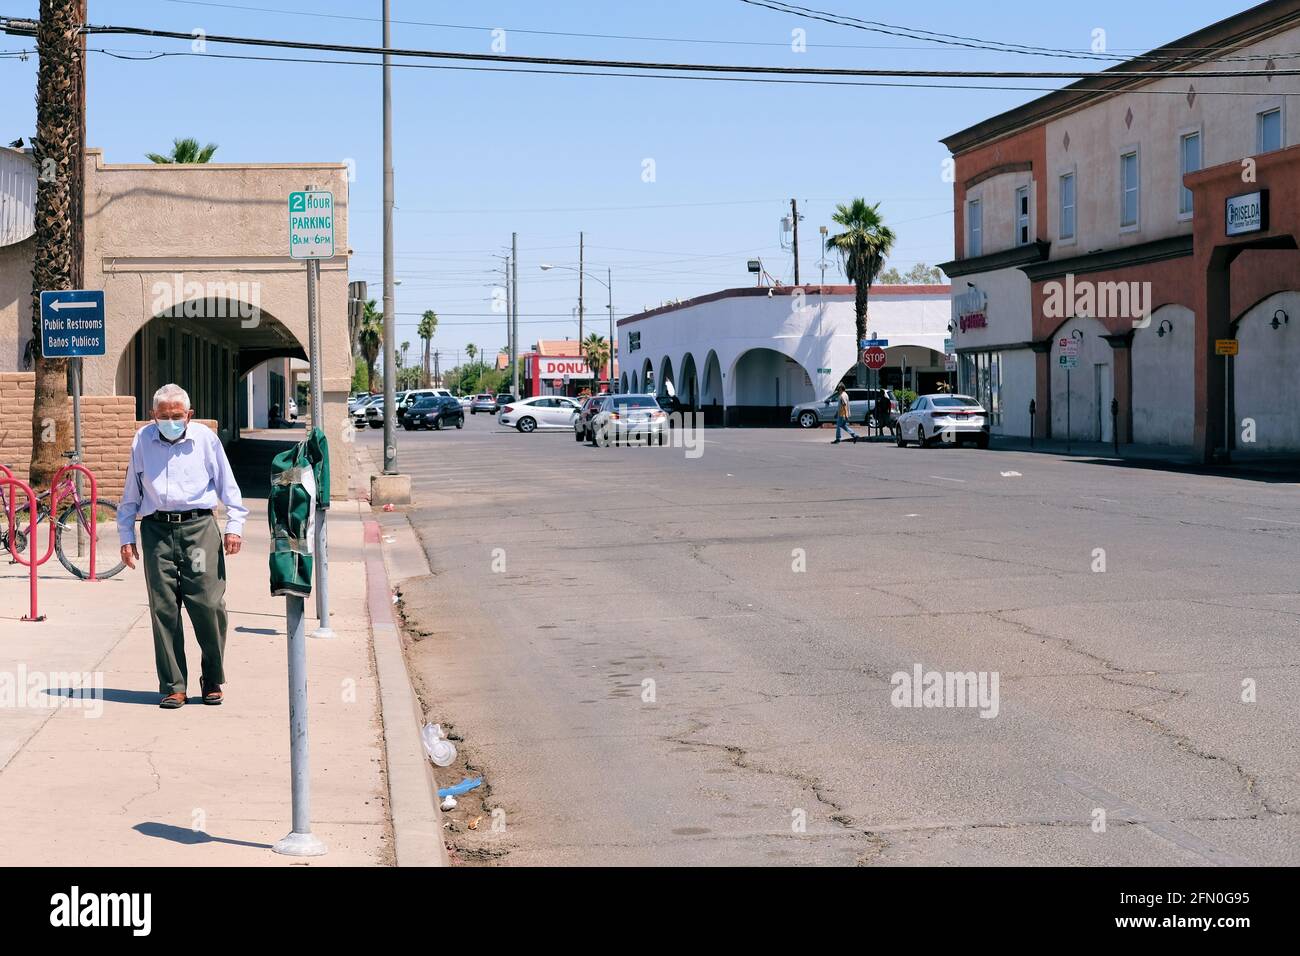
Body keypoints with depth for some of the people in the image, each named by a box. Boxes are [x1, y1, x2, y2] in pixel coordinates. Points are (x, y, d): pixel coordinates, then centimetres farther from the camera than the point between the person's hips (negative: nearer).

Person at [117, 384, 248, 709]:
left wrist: (234, 525, 5)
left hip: (199, 527, -1)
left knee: (209, 605, -7)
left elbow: (227, 484, 12)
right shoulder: (142, 441, 12)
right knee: (164, 609, -1)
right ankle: (173, 686, 6)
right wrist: (126, 536, 15)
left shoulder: (205, 438, 8)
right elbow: (131, 493, 18)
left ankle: (212, 680, 10)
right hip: (157, 530, 1)